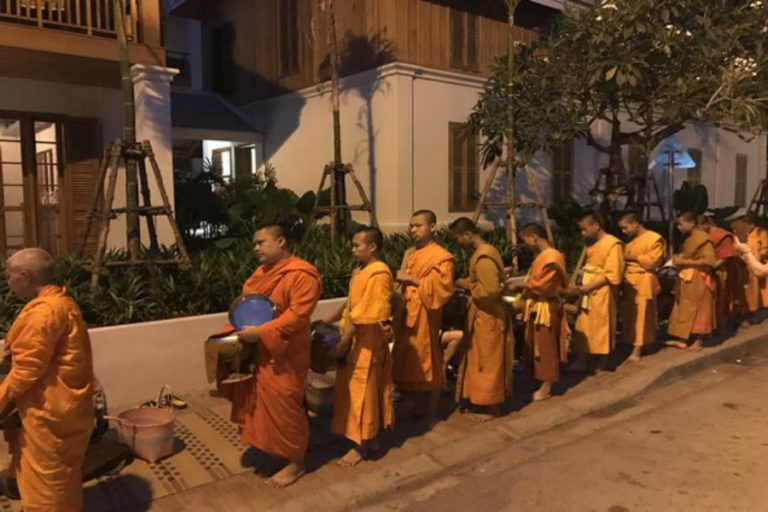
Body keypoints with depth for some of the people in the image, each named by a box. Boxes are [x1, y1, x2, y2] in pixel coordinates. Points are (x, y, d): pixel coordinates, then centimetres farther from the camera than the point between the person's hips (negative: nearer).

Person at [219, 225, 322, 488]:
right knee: (258, 402, 18)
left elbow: (297, 315, -25)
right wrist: (242, 326, -2)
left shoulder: (302, 275, -18)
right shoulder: (262, 271, 10)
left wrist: (259, 332, -27)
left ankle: (296, 463, 17)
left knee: (284, 407, 0)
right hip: (257, 350, 9)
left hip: (284, 354, -8)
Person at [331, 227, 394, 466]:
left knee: (363, 391, 2)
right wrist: (343, 335, 10)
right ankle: (370, 438, 30)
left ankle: (361, 445, 16)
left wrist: (345, 340, -20)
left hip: (367, 343, -9)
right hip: (355, 340, 9)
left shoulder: (379, 274, -19)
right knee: (354, 390, 16)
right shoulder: (359, 272, 10)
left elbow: (367, 315, -22)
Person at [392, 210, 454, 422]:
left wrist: (413, 280, -20)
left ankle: (431, 414, 14)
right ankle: (420, 409, 25)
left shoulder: (441, 257, -10)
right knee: (411, 362, 12)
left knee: (427, 362, 0)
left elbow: (442, 287, -19)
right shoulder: (409, 253, 13)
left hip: (424, 315, -7)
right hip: (407, 313, 8)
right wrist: (400, 279, 2)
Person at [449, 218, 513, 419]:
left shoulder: (483, 258, -23)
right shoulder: (487, 251, 8)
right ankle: (488, 400, 29)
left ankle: (492, 406, 15)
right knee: (485, 361, 18)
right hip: (485, 315, 10)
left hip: (487, 317, -10)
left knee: (488, 362, 2)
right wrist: (468, 282, 5)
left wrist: (467, 285, -16)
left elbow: (490, 290, -29)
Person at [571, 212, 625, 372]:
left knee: (602, 328, 4)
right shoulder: (591, 244, 11)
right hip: (588, 293, 7)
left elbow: (613, 275, -17)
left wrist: (591, 286, -20)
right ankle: (582, 361, 17)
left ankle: (602, 364, 17)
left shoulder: (613, 244, -13)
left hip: (602, 294, -7)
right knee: (583, 328, 9)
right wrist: (582, 283, 2)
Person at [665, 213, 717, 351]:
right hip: (687, 280, 9)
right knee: (685, 310, 9)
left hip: (698, 281, -9)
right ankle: (682, 339, 13)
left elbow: (707, 261, -23)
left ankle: (699, 341, 11)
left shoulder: (703, 239, -16)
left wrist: (684, 262, -21)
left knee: (698, 311, 0)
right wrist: (680, 257, 6)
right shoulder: (689, 238, 12)